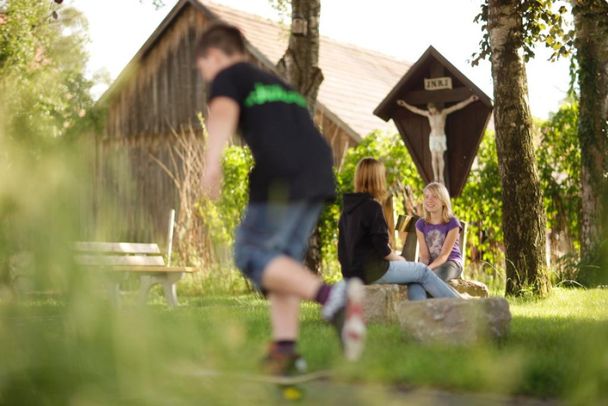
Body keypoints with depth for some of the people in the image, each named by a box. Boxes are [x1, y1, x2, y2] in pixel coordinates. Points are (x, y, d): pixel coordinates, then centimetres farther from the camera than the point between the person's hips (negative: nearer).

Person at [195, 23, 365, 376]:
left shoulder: (227, 76, 12)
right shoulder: (274, 82, 34)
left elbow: (224, 111, -10)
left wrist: (212, 161, -25)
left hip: (282, 173, -8)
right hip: (319, 168, 8)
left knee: (253, 255, -2)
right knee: (282, 258, 13)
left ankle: (332, 298, -22)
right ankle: (285, 349, 6)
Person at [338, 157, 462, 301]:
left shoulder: (348, 207, 11)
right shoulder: (372, 207, -15)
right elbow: (382, 249, -18)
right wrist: (398, 258, 2)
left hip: (353, 271, 8)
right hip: (371, 271, -8)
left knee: (415, 280, 16)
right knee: (422, 271, 5)